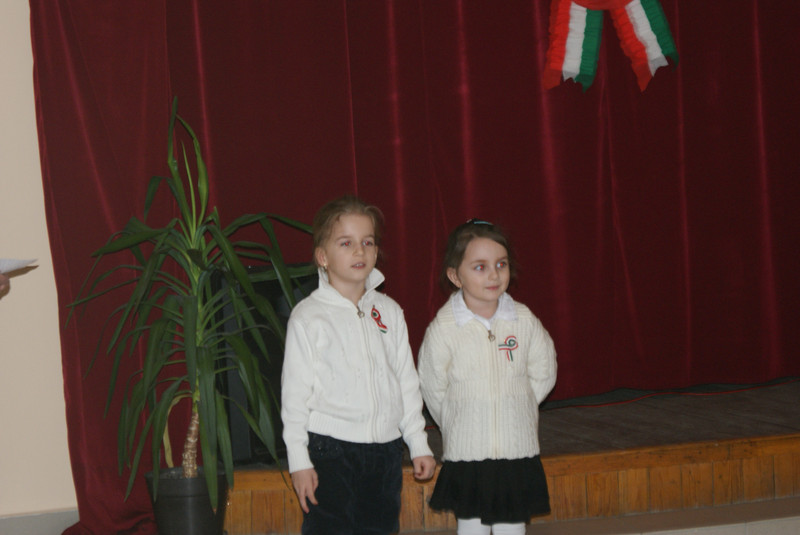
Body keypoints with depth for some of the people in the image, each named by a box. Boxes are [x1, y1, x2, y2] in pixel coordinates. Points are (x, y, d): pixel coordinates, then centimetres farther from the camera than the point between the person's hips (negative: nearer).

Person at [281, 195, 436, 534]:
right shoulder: (308, 317, -5)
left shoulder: (389, 312, 9)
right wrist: (298, 460, -9)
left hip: (385, 450, 5)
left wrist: (418, 444, 12)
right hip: (330, 452, -4)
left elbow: (407, 382, 14)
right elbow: (295, 394, -6)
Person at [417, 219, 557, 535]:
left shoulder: (524, 321, -5)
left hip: (518, 451, 2)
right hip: (466, 453, -2)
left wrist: (513, 408, 6)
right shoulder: (443, 329, -12)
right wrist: (458, 428, 6)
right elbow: (434, 391, -2)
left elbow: (543, 375, 8)